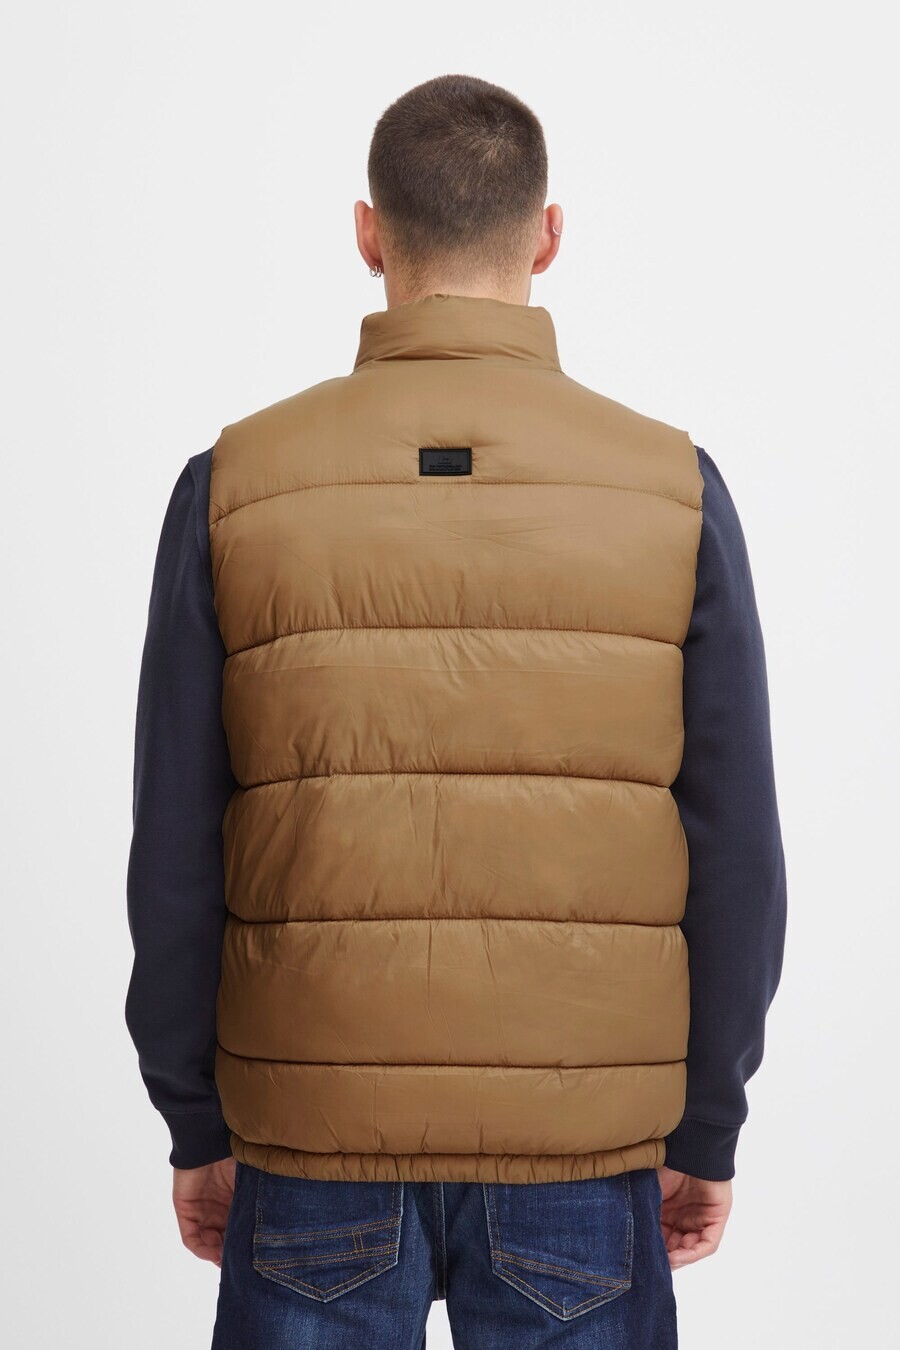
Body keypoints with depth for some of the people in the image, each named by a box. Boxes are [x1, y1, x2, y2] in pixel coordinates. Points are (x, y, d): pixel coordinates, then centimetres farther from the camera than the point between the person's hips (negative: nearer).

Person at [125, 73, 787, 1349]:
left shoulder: (235, 485, -5)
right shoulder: (674, 488, -5)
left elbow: (174, 857, -3)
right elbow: (737, 855, -4)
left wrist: (197, 1126, 9)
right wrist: (706, 1131, 8)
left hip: (313, 1137, 0)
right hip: (584, 1147, 0)